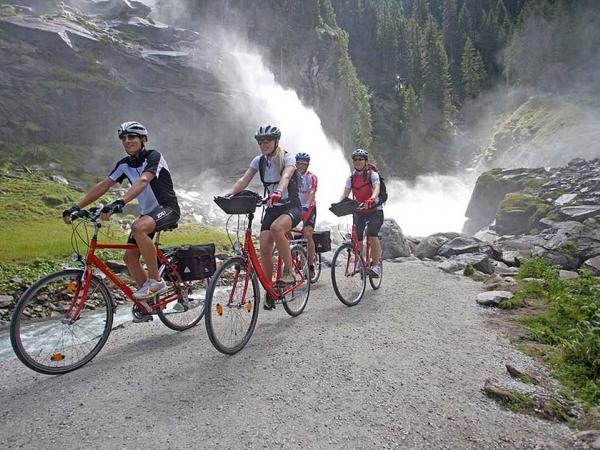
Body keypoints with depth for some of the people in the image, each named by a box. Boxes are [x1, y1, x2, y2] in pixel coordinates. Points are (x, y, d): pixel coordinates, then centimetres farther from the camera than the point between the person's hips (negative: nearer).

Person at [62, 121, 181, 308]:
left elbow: (142, 181, -34)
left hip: (167, 208, -8)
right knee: (130, 256, -3)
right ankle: (147, 300, 13)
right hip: (147, 212, 8)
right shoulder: (125, 164, 5)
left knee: (139, 227, -36)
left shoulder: (154, 157, -16)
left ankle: (155, 281, -23)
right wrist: (77, 207, -6)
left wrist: (119, 202, -48)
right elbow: (103, 186, 4)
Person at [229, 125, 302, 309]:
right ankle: (269, 292, 5)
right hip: (272, 209, 5)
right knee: (264, 248, -10)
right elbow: (243, 180, -7)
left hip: (291, 207, -5)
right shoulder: (259, 161, 4)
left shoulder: (287, 158, -10)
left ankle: (289, 271, -19)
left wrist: (278, 193, -52)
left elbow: (285, 177, -31)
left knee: (276, 228, -37)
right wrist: (229, 195, -25)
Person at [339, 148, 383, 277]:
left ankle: (376, 264, -14)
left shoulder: (372, 174, -7)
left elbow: (376, 188, -25)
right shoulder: (351, 178, 5)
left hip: (374, 210, -4)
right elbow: (345, 194, -5)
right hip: (359, 211, 4)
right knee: (356, 238, -3)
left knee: (372, 235, -24)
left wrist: (372, 199, -47)